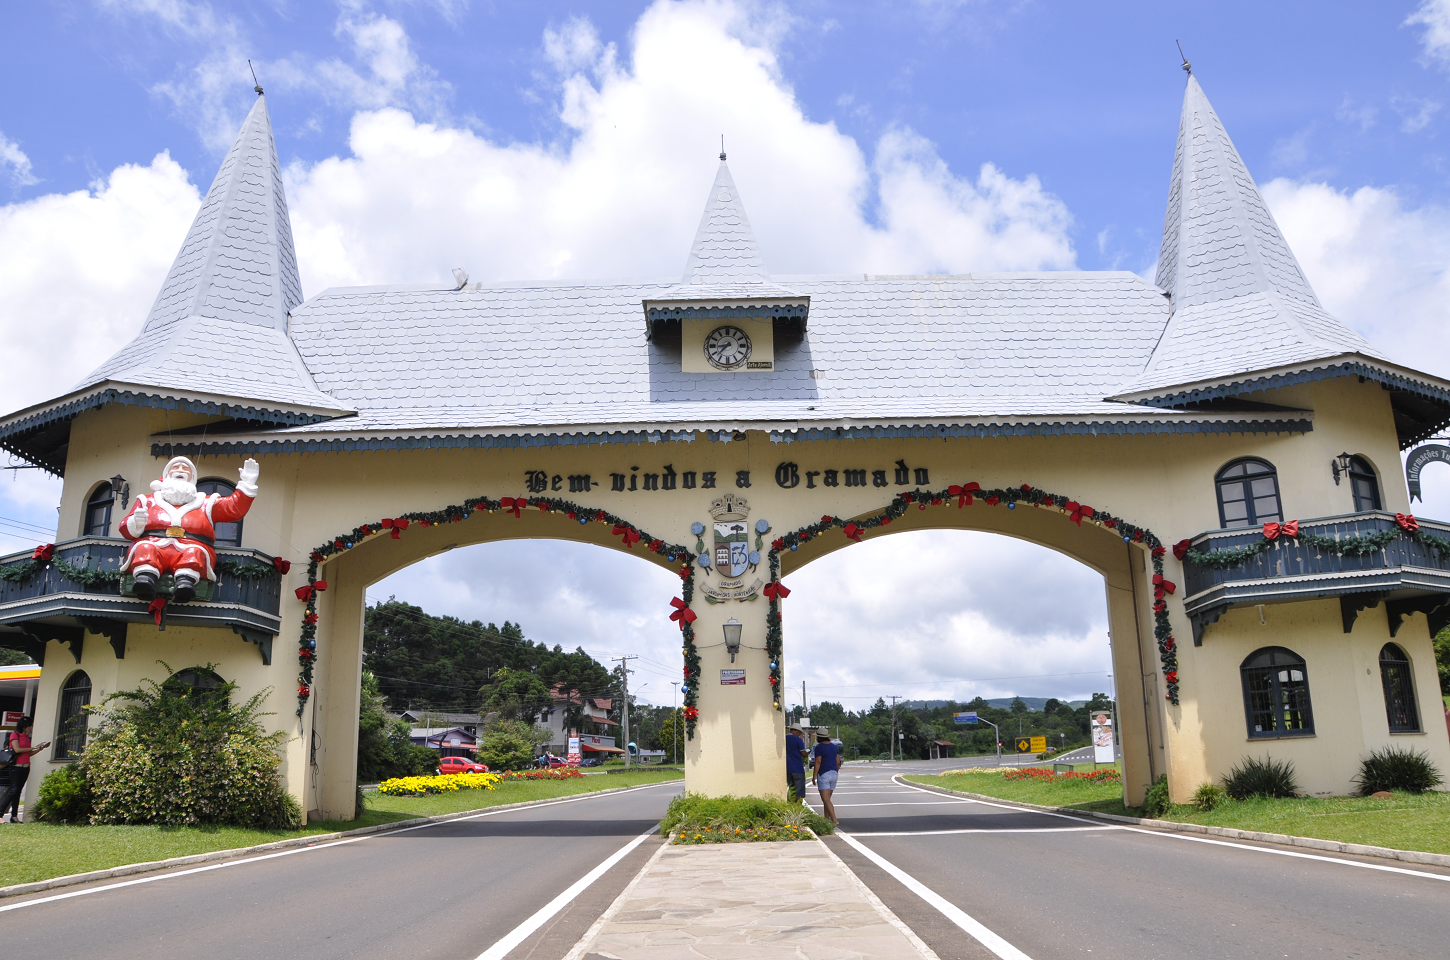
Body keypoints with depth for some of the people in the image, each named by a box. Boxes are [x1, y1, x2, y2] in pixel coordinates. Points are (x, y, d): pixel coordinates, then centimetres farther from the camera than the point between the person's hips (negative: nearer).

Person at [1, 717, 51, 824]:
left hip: (25, 768, 6)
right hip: (16, 767, -6)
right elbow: (17, 749, -13)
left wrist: (42, 748, 10)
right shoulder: (14, 735, -2)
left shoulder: (27, 737, 17)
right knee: (13, 790, -14)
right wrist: (33, 747, -10)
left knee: (18, 791, 5)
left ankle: (14, 816, 4)